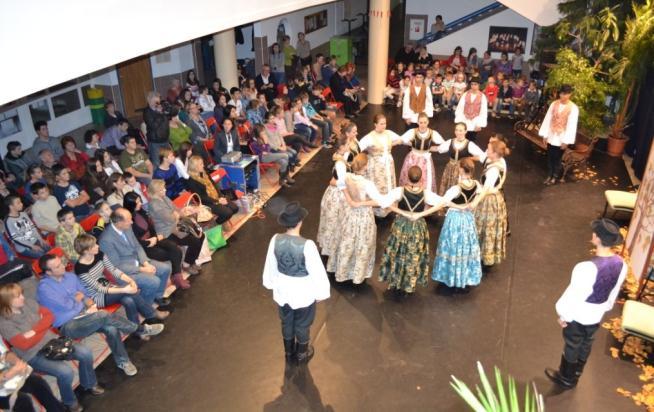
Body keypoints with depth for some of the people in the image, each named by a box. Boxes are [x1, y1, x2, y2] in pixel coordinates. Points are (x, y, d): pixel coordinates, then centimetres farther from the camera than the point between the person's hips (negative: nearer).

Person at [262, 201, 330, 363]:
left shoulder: (275, 240, -18)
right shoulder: (307, 245, -31)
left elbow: (270, 265, -2)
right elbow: (317, 270, -20)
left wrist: (271, 283, 16)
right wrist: (321, 292, -4)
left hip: (282, 291, 4)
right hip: (303, 293, -4)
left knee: (286, 322, 27)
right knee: (302, 325, 22)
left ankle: (289, 352, 49)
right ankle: (302, 354, 45)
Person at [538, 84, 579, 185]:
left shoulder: (573, 108, -12)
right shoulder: (554, 104, -1)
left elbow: (572, 125, -12)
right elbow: (547, 119, 2)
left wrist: (566, 141, -13)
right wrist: (545, 134, 1)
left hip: (561, 138, -3)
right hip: (551, 136, 3)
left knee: (557, 158, 8)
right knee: (550, 157, 12)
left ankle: (555, 177, 24)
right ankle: (549, 175, 27)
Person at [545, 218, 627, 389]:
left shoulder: (587, 268, -38)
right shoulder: (621, 264, -15)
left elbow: (574, 295, -25)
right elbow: (614, 293, 2)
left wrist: (563, 315, -9)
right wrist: (604, 308, 19)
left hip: (578, 317, -6)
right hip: (597, 316, 6)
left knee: (571, 347, 18)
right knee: (586, 345, 27)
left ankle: (566, 379, 41)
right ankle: (575, 375, 50)